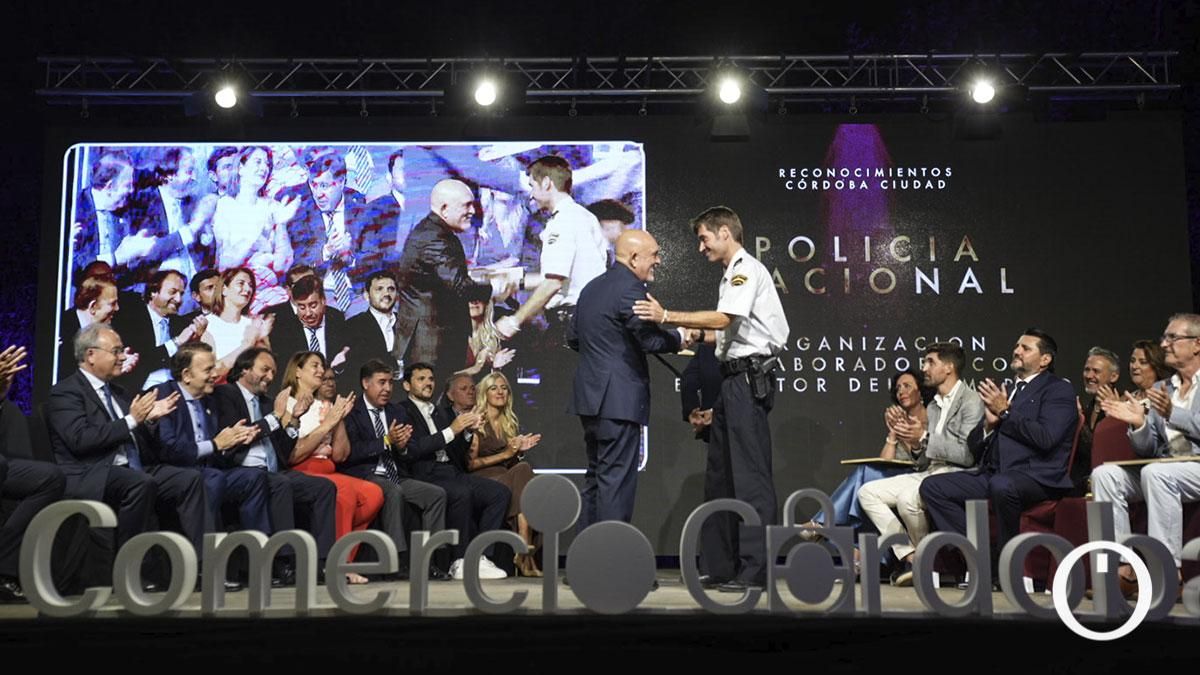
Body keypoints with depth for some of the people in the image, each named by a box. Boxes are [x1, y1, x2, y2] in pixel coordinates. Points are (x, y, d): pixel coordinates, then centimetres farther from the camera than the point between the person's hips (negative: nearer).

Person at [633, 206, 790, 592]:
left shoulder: (747, 270, -9)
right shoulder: (732, 274, 22)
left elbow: (722, 319, -24)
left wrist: (666, 317, -26)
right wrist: (694, 336, 15)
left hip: (748, 378, -11)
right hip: (735, 377, 11)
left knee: (750, 474, -10)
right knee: (723, 471, 12)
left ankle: (756, 570, -8)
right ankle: (725, 566, 19)